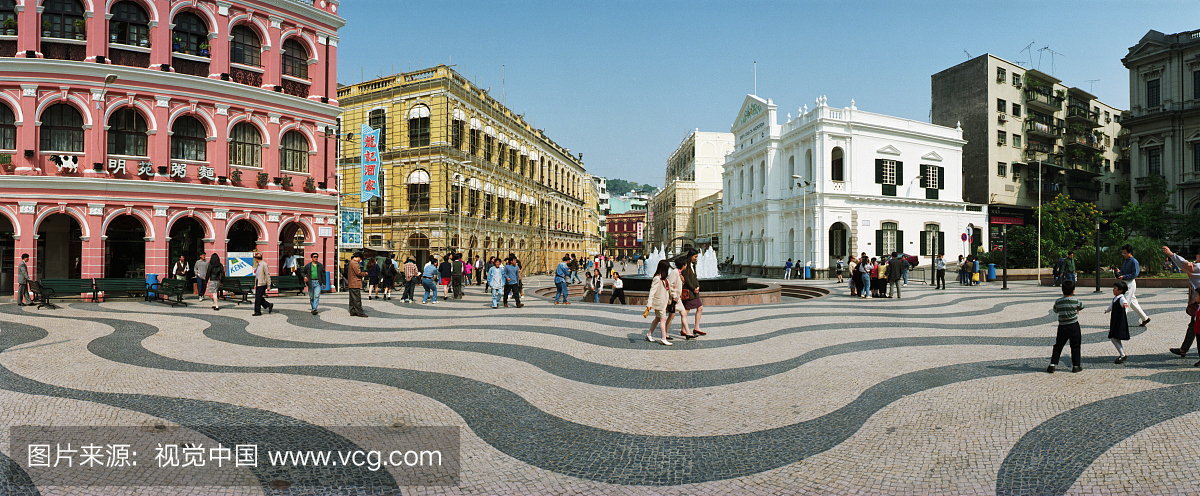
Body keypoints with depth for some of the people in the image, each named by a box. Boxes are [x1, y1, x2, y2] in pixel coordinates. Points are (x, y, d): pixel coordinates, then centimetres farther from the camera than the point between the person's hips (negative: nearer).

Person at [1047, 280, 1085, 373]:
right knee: (1075, 346, 10)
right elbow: (1081, 306, 12)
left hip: (1062, 327, 1)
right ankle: (1075, 366, 14)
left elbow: (1055, 310, 10)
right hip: (1074, 326, -1)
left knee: (1058, 346, 7)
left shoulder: (1058, 302, -5)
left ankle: (1052, 365, 1)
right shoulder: (1076, 301, -8)